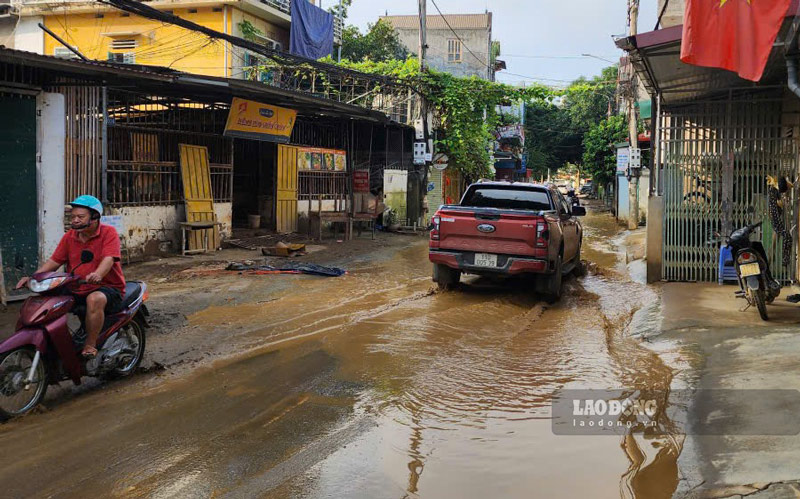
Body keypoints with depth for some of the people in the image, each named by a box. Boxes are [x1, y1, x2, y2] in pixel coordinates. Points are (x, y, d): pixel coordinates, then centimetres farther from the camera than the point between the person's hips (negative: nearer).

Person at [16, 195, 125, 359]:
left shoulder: (108, 233, -7)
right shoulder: (69, 237, 12)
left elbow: (108, 259, -22)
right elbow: (54, 261, 10)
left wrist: (97, 274, -44)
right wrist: (32, 277, -6)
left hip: (107, 287, -6)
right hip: (77, 290, 6)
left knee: (95, 299, -38)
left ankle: (90, 346, -27)